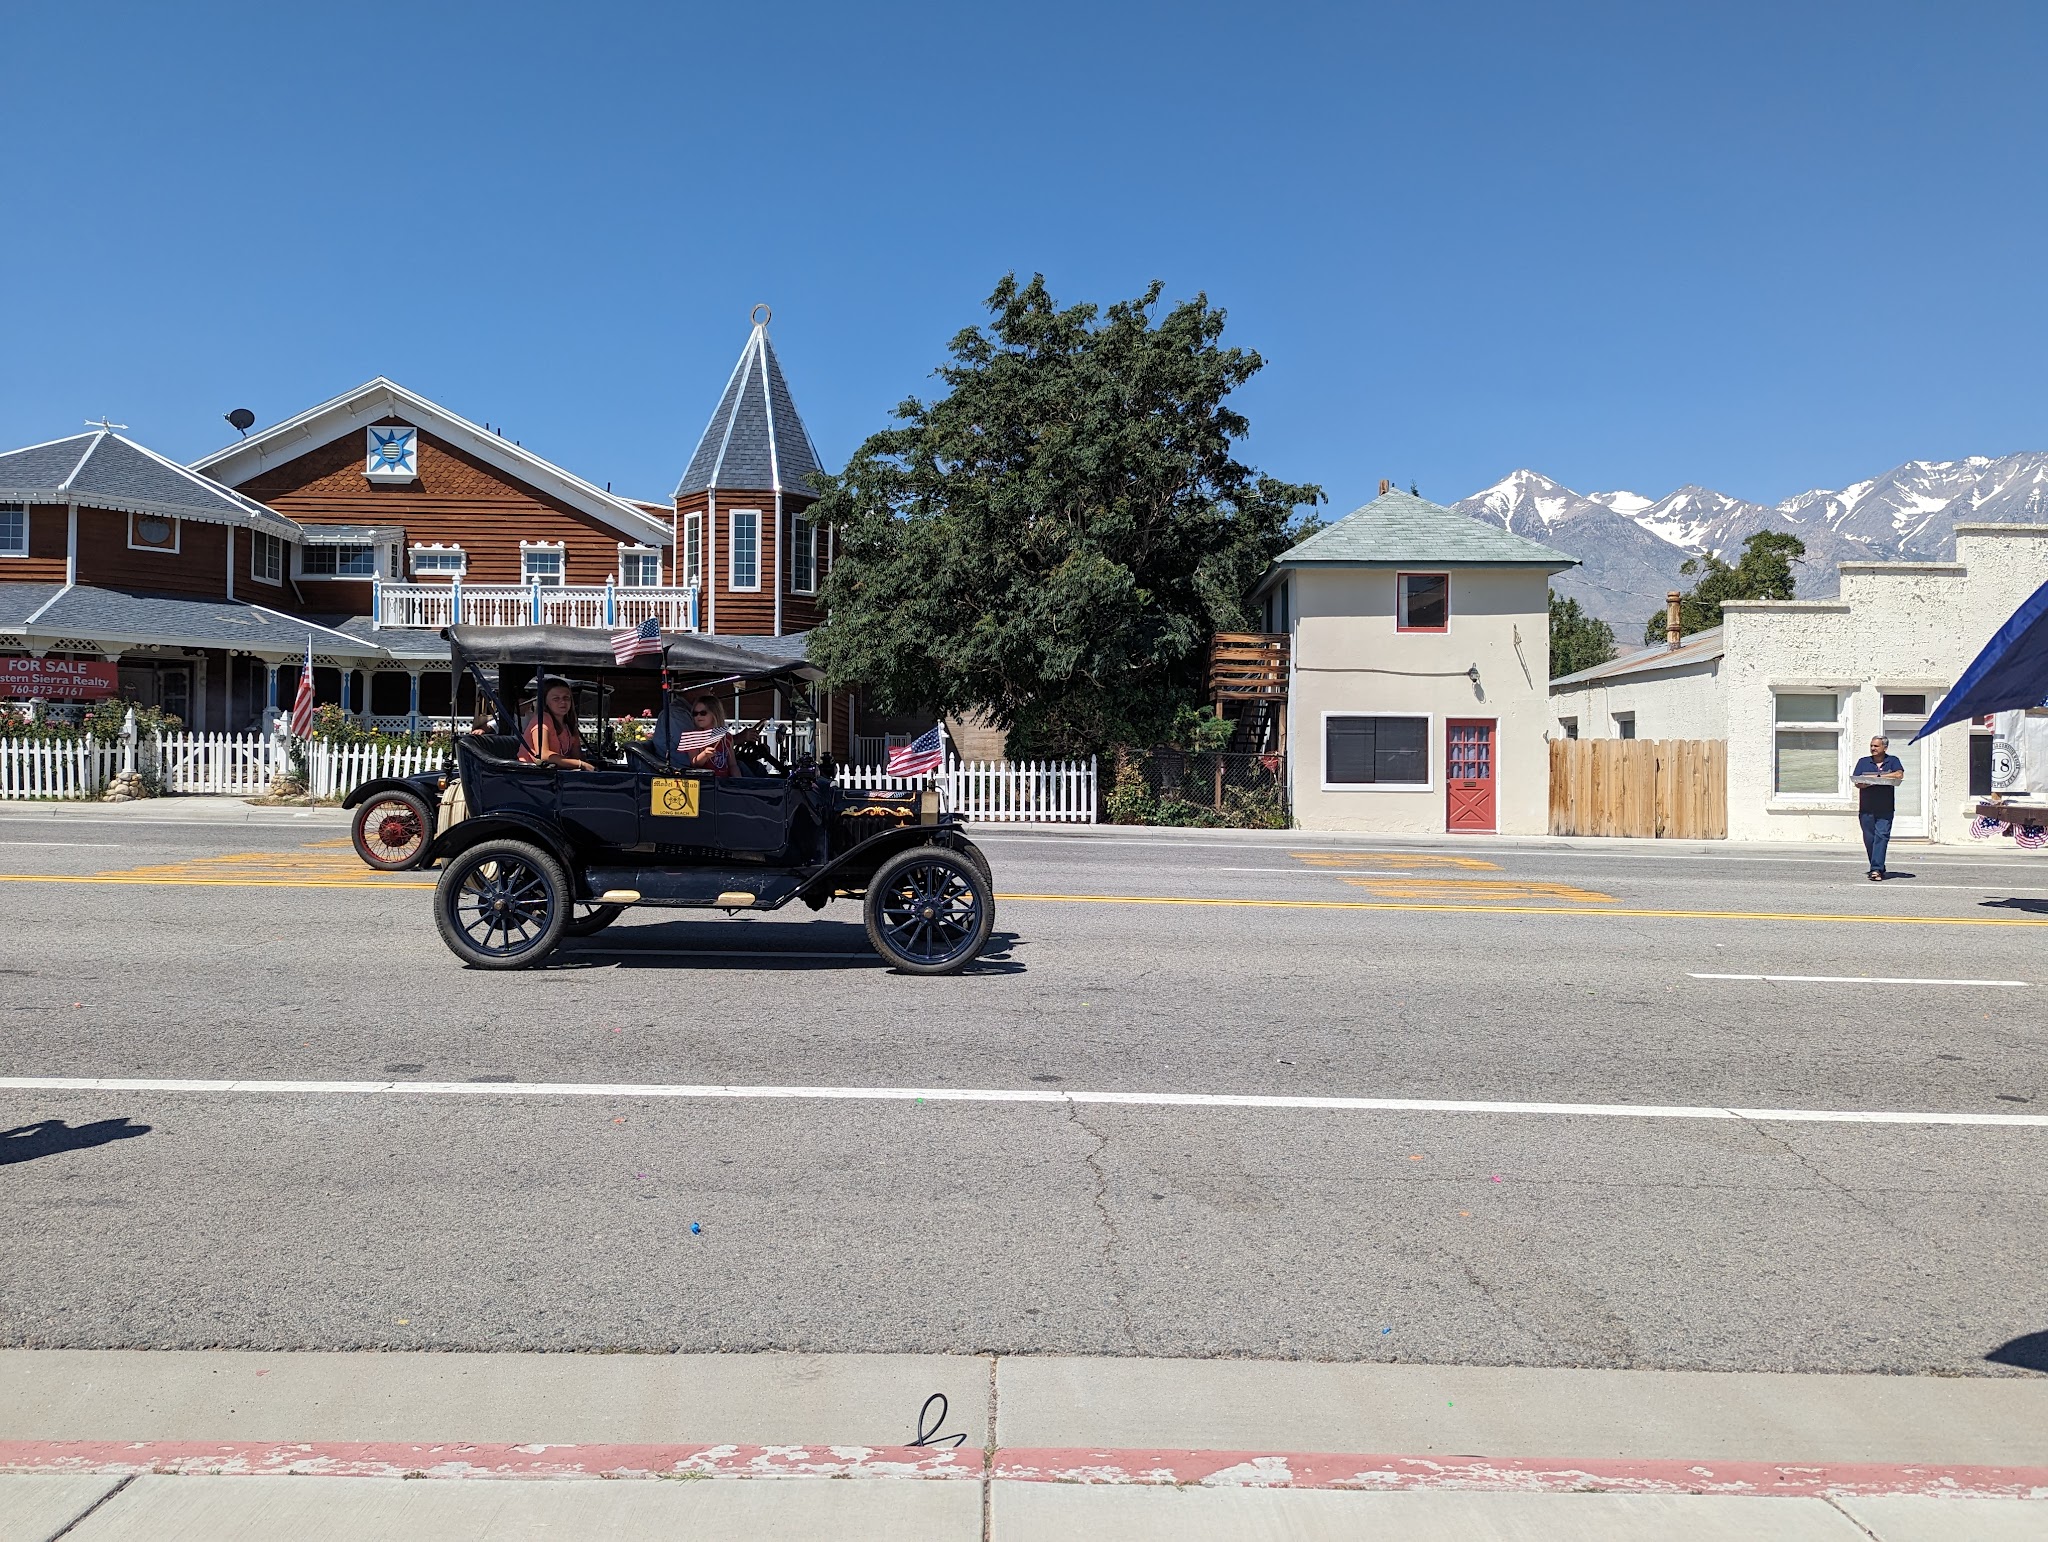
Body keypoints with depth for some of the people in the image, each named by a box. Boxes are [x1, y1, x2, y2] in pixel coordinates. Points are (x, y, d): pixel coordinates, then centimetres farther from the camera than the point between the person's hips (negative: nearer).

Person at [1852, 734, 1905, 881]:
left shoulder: (1892, 761, 9)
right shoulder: (1863, 762, 13)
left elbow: (1899, 775, -9)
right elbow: (1856, 782, 5)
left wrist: (1877, 776, -8)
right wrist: (1867, 783, -17)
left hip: (1885, 808, -2)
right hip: (1866, 808, 2)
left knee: (1882, 836, -12)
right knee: (1869, 838, 3)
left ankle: (1876, 869, -17)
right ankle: (1879, 868, 16)